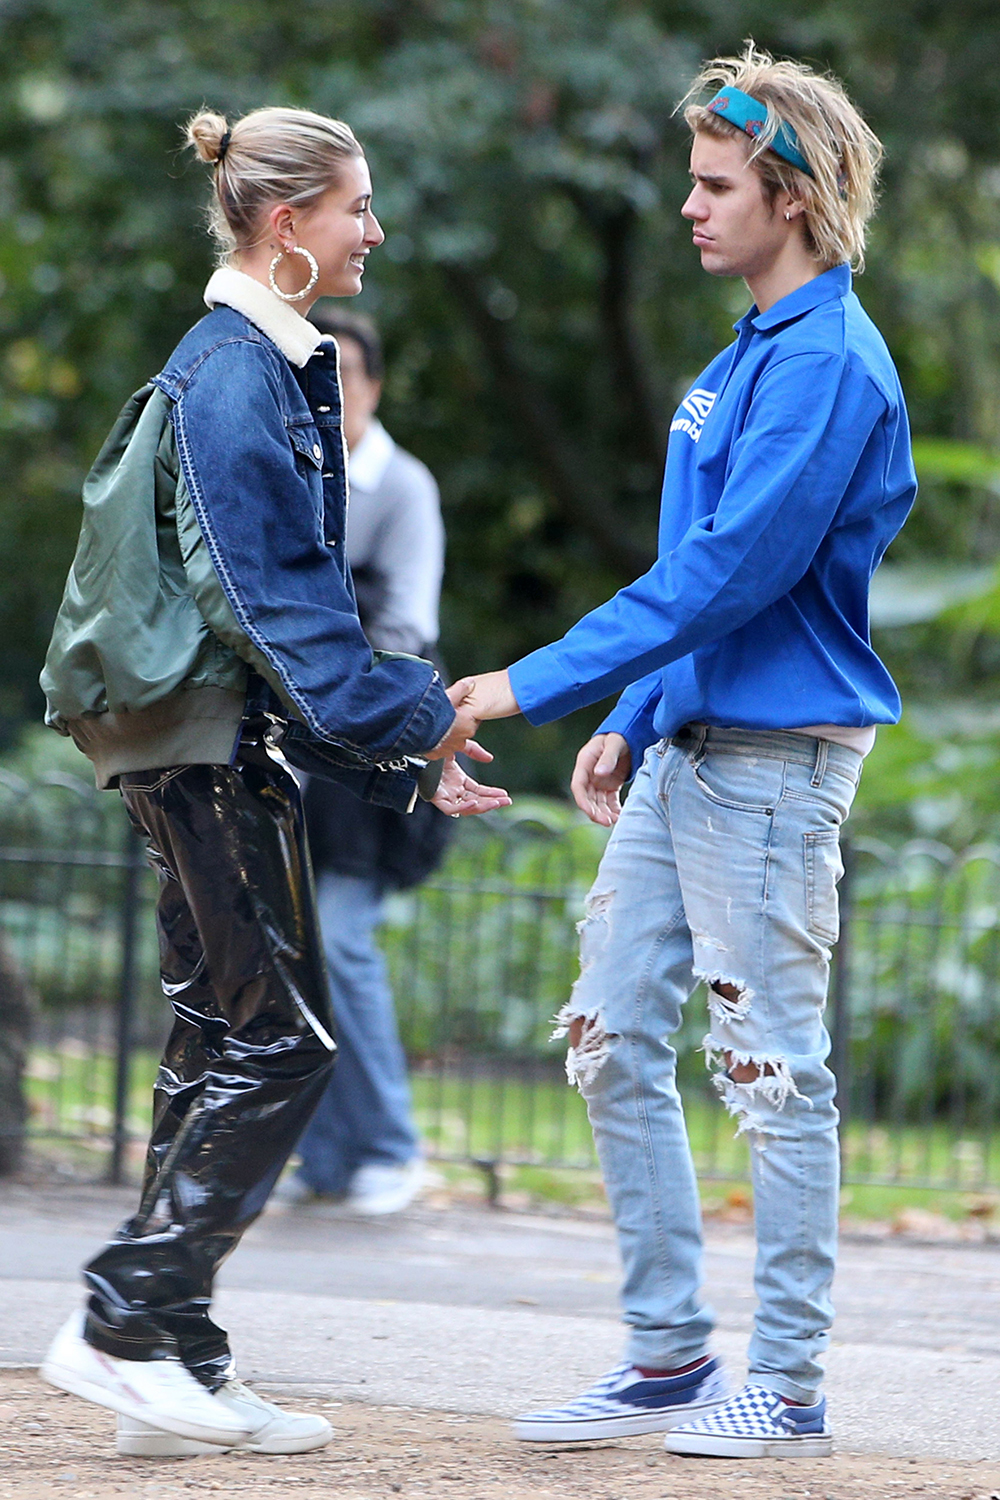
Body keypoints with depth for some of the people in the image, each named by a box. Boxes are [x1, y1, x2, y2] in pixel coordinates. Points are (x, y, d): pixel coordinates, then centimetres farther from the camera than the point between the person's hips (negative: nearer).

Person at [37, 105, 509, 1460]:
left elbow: (303, 587, 21)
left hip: (214, 748, 10)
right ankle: (124, 1325, -7)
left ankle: (176, 1370, 10)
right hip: (212, 746, -10)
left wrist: (406, 746, 17)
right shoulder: (232, 377, -14)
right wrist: (410, 719, -18)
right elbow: (266, 592, -19)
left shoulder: (269, 367, 17)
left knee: (227, 1042, 9)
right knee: (278, 1041, -8)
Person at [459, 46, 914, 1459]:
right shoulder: (749, 354, 16)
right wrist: (630, 719, 17)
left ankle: (789, 1385, 4)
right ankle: (668, 1354, 16)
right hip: (687, 745, 10)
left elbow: (730, 571, -21)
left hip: (777, 757, -10)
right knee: (614, 1036, 8)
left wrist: (539, 683, -20)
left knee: (772, 1066, -3)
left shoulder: (827, 363, -15)